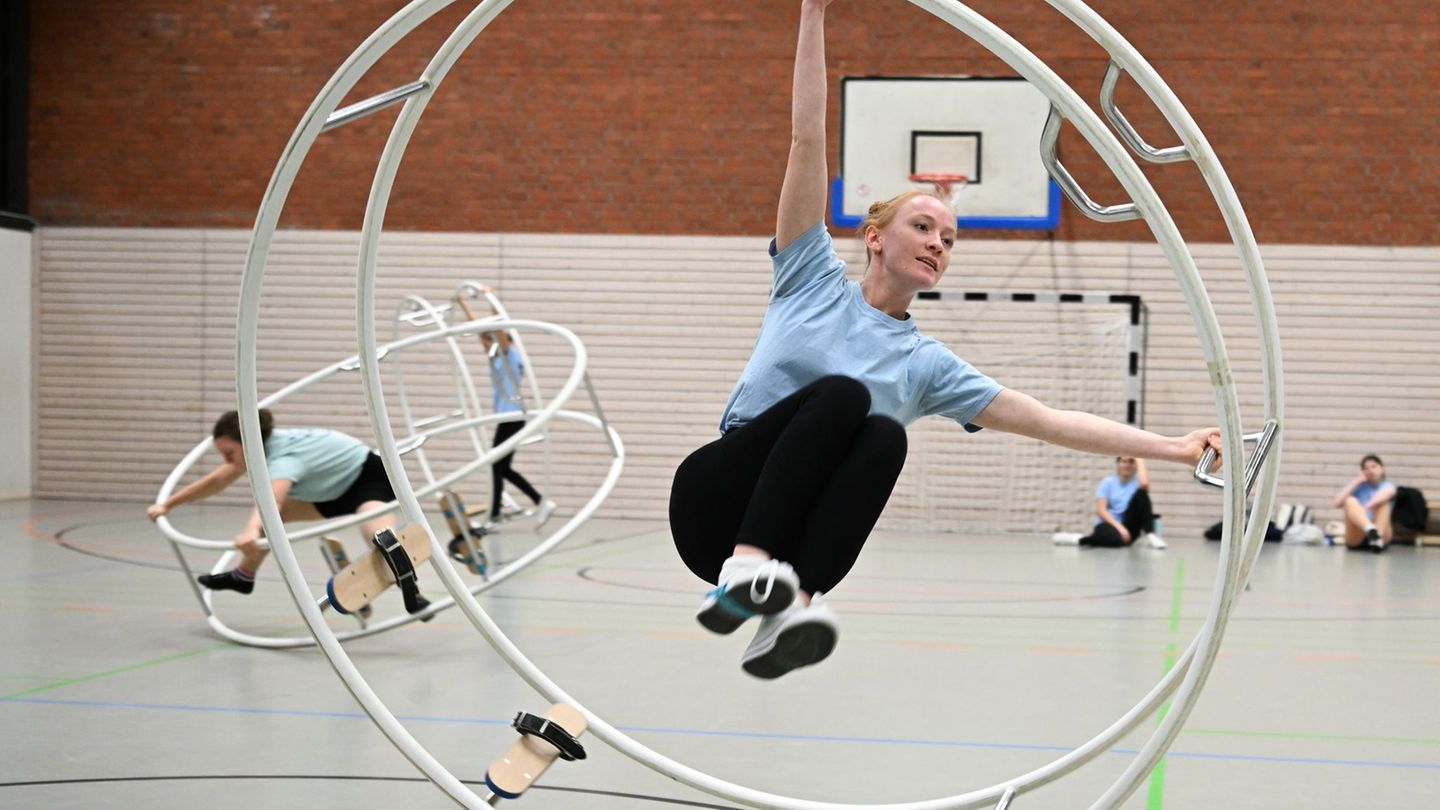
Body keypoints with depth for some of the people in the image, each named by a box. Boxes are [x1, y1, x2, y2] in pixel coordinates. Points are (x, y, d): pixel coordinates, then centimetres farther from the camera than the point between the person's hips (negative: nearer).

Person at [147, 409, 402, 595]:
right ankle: (243, 577, 36)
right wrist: (168, 504, 10)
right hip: (338, 487, 10)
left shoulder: (285, 457, -35)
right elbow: (217, 480, 7)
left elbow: (271, 498, -56)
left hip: (370, 478, -10)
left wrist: (252, 530, -75)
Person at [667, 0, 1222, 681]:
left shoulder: (927, 364, 14)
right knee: (842, 393, -28)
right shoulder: (814, 280, 9)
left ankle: (784, 614, -45)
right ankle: (743, 570, -41)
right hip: (715, 503, -2)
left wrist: (1172, 448, 2)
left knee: (885, 435, -28)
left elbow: (1049, 421, 10)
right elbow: (808, 141, 3)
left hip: (795, 537, 2)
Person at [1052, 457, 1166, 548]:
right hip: (1109, 524, -2)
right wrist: (1119, 526, -20)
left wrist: (1140, 459, -6)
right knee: (1118, 539, -43)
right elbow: (1100, 510, -6)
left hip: (1127, 526, 2)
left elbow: (1144, 484, -19)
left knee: (1141, 493, -20)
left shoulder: (1136, 481, 8)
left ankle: (1149, 535, -25)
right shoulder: (1108, 482, 5)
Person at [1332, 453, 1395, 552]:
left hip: (1383, 536, -1)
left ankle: (1378, 537, -47)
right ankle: (1370, 529, -53)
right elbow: (1338, 502, 1)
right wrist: (1356, 482, 3)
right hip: (1356, 539, 1)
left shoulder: (1387, 486, 13)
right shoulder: (1358, 487, 20)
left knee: (1383, 502, -21)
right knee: (1350, 500, -22)